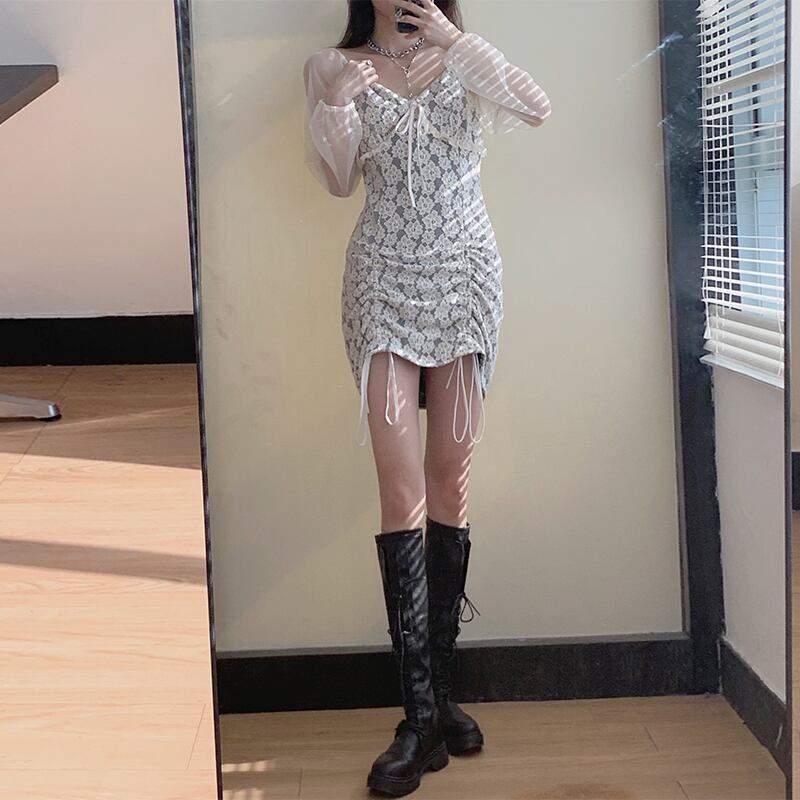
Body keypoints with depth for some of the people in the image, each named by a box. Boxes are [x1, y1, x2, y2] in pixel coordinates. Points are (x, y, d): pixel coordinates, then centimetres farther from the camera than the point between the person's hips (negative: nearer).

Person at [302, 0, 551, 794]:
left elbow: (537, 108, -9)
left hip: (465, 274, 1)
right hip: (384, 280, -1)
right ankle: (421, 713, -7)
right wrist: (335, 103, -14)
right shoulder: (335, 66, 8)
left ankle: (440, 690, 12)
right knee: (401, 485, -9)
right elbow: (337, 179, 2)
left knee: (450, 477, 2)